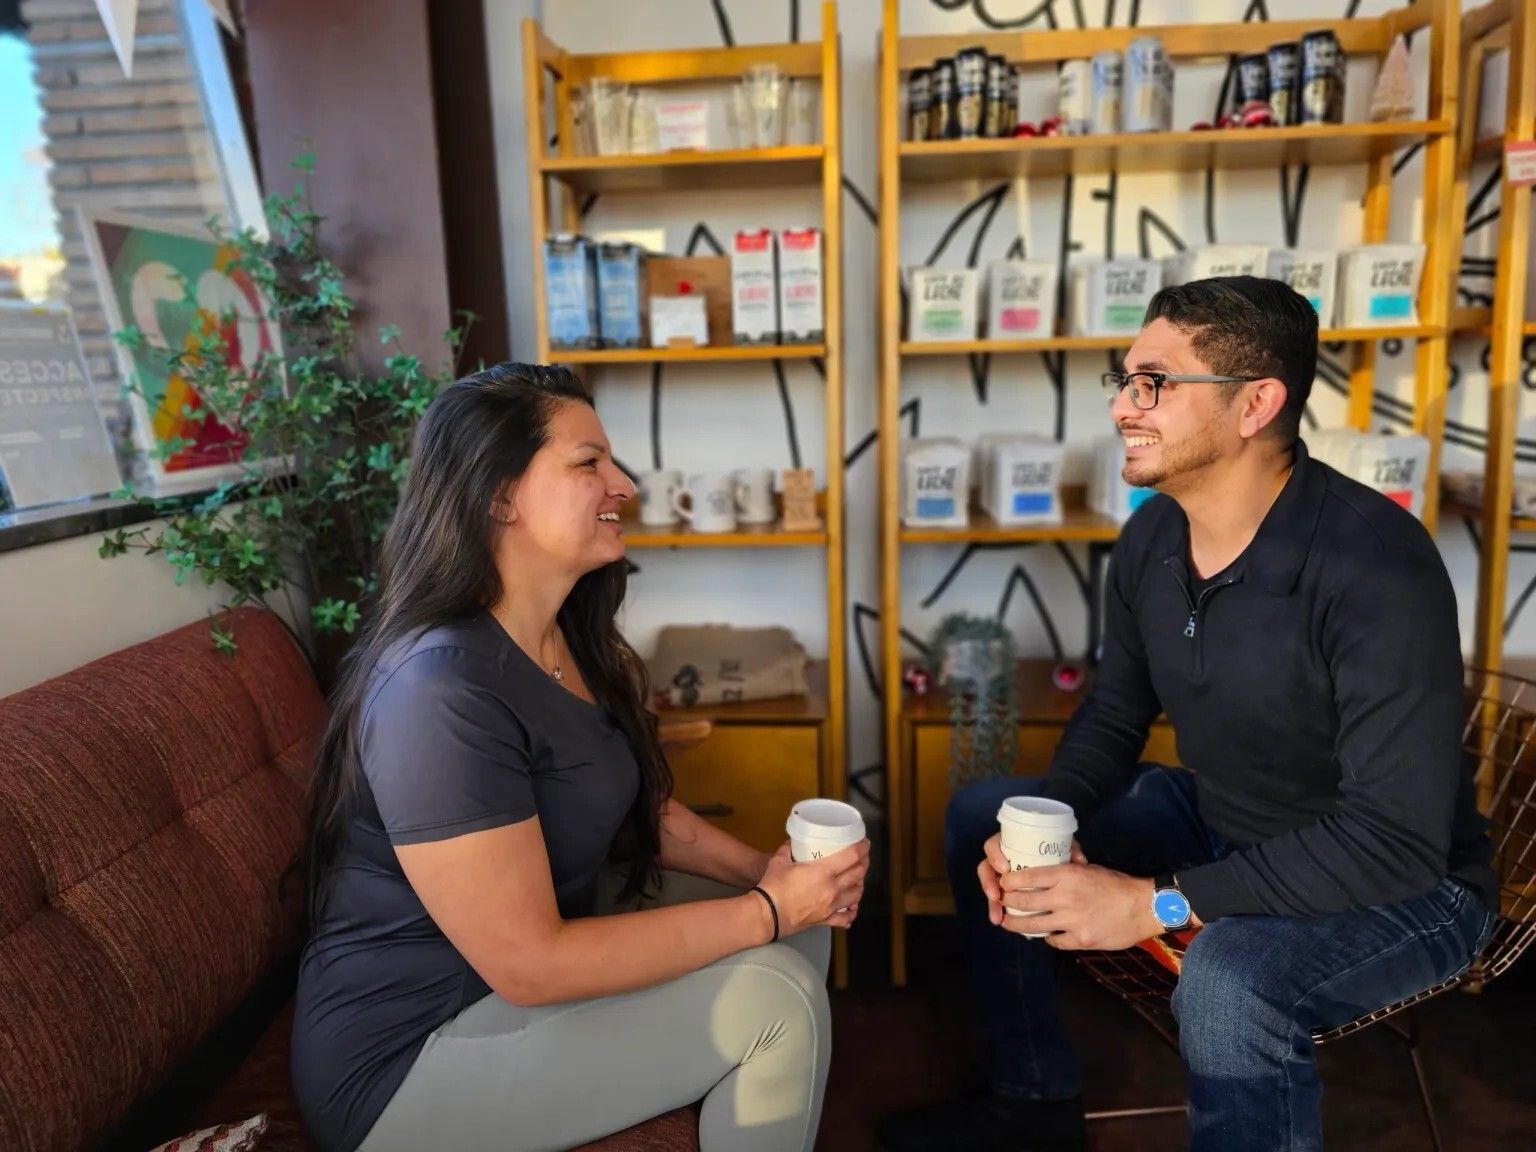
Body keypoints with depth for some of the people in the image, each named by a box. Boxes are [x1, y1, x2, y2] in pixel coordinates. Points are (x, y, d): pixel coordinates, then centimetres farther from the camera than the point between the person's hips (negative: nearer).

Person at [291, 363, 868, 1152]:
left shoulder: (569, 638, 0)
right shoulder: (442, 690, -30)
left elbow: (635, 805, 9)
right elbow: (530, 966, -28)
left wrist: (761, 871, -8)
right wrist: (766, 908, -23)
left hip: (542, 932, 9)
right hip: (414, 1049, -8)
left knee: (802, 917, 4)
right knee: (772, 1000, -17)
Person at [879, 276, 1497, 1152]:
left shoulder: (1376, 563, -30)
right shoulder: (1151, 536, -7)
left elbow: (1396, 839, -32)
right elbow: (1115, 716, 4)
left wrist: (1160, 904, -33)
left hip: (1402, 882, -7)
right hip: (1221, 825, 8)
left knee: (1228, 977, -39)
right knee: (982, 817, 4)